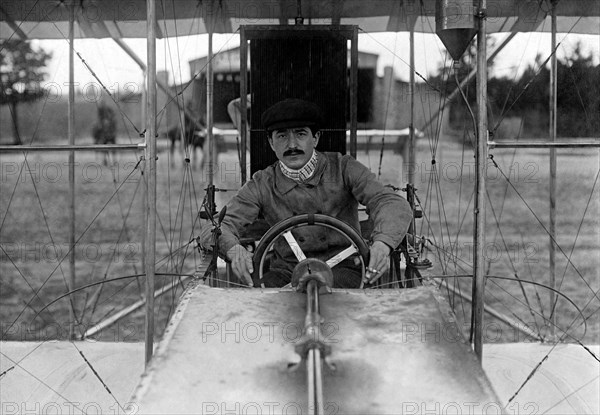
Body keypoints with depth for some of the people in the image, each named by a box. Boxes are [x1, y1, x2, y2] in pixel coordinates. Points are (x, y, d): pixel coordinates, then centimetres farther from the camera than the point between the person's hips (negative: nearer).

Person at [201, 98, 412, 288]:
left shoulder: (343, 169, 0)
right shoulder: (262, 185, 3)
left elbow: (394, 205, -11)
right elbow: (218, 227, -4)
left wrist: (382, 243, -35)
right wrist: (234, 249, -31)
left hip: (341, 268, -1)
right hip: (287, 269, 2)